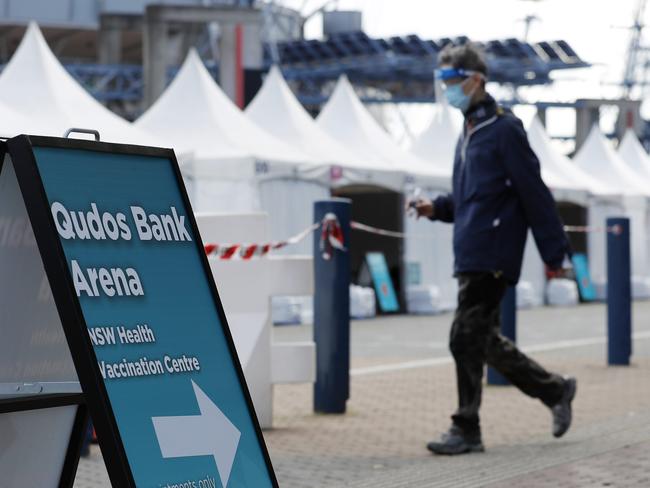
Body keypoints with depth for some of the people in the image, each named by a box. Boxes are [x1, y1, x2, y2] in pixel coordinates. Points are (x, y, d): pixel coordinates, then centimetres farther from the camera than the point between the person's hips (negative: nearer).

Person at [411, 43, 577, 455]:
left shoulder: (504, 129, -9)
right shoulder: (470, 131, 19)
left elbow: (534, 193, -11)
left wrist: (554, 252, -11)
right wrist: (438, 208, 8)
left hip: (492, 255, -9)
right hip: (470, 255, 9)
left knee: (467, 338, -9)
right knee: (484, 341, 11)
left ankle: (467, 430, -2)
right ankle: (555, 391, 24)